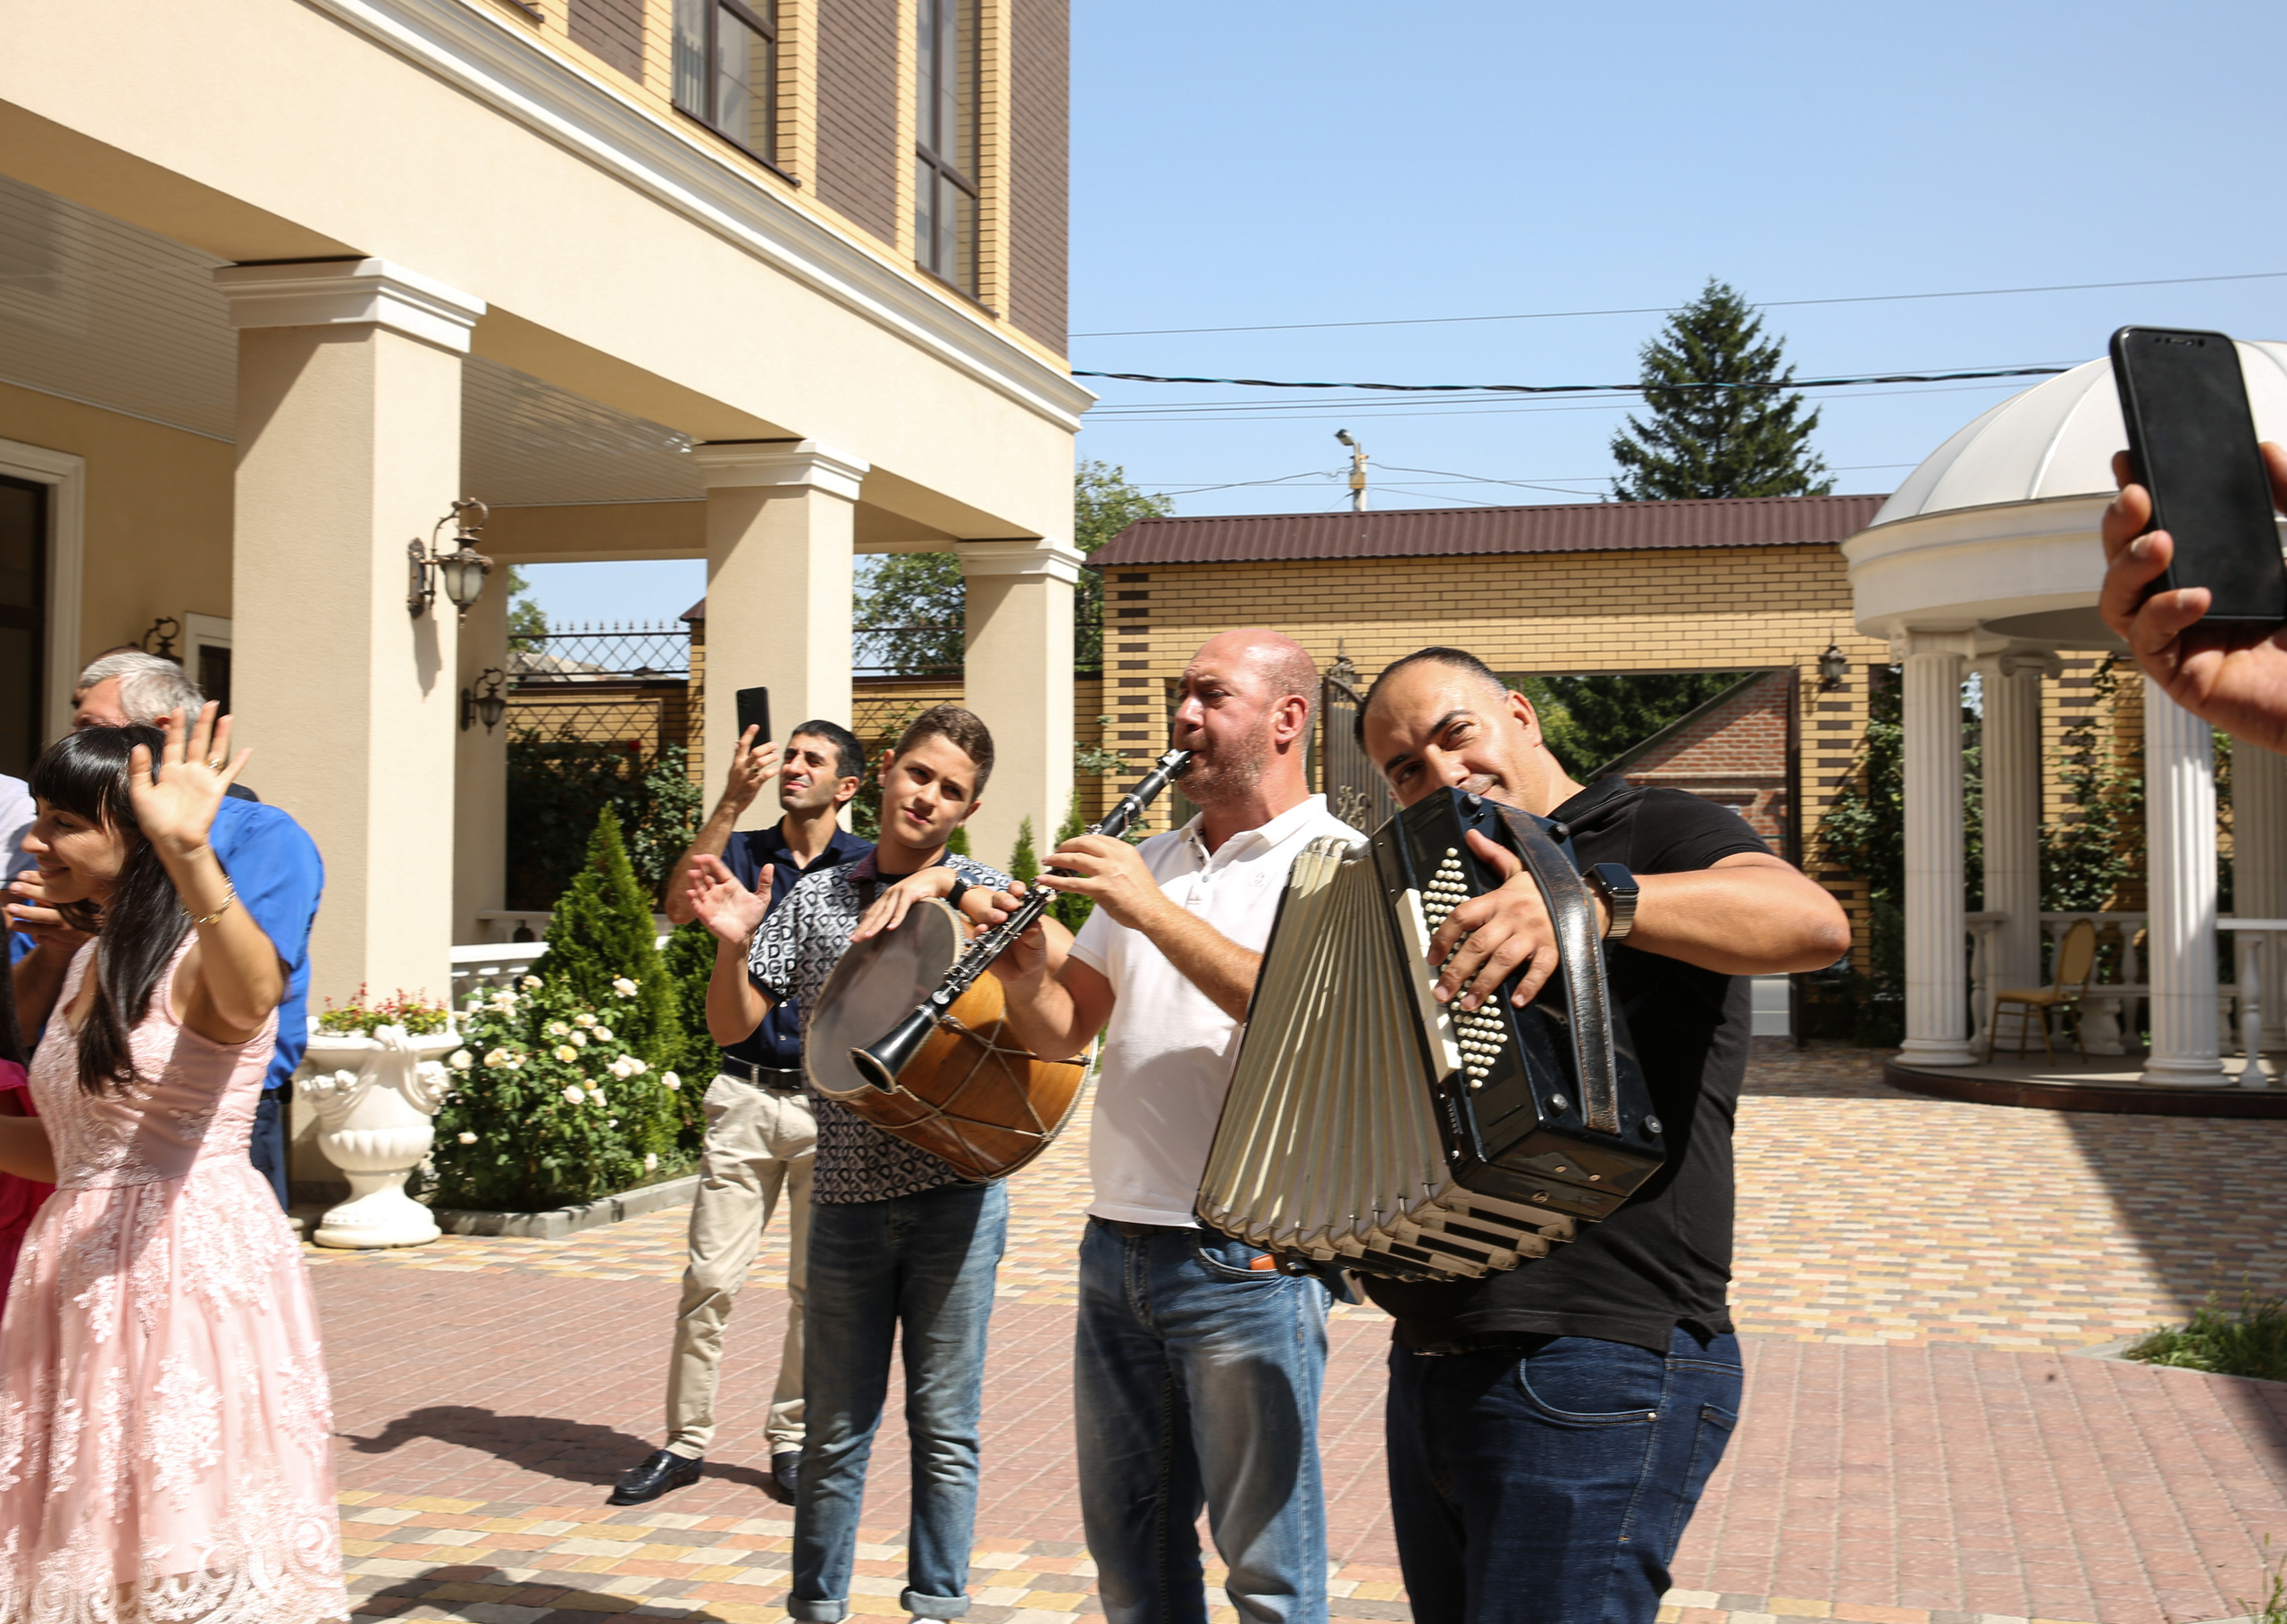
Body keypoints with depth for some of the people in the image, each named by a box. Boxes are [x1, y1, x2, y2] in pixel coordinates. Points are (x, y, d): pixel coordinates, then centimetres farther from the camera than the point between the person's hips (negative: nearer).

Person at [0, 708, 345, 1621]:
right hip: (84, 1269, 8)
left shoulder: (197, 959, -12)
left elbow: (252, 995, -39)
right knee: (95, 1536, 14)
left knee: (195, 1540, -4)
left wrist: (188, 855, -54)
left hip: (193, 1260, -8)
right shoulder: (88, 964, 14)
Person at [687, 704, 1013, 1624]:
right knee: (835, 1427, 9)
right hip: (847, 1194, 1)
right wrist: (735, 946, -14)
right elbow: (732, 1026, 5)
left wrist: (946, 885, -21)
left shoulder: (983, 895, 4)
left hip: (956, 1191, -1)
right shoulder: (815, 899, 8)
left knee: (944, 1425, 6)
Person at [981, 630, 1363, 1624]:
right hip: (1116, 1246, 7)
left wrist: (1157, 913, -25)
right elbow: (1062, 1033, 15)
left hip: (1247, 1260, -7)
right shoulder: (1149, 862, 15)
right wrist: (1026, 976, -6)